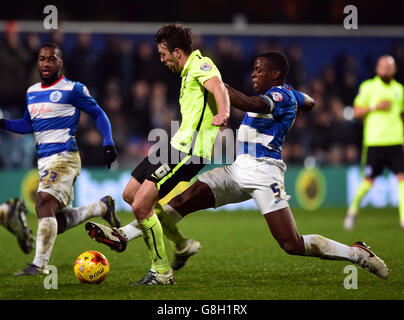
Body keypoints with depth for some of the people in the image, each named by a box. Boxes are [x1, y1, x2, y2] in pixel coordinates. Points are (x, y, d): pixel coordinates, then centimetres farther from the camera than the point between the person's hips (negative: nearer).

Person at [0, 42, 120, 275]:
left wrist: (108, 143, -6)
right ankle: (103, 207, 29)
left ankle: (40, 264, -26)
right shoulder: (32, 92, 16)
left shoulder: (73, 89, -3)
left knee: (44, 203, -25)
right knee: (59, 222, 7)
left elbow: (98, 114, 4)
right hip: (44, 159, 8)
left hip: (64, 156, -8)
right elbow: (28, 124, 27)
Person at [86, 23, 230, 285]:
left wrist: (223, 113, -52)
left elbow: (218, 88, -32)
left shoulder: (201, 65, -11)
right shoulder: (189, 71, 20)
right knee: (130, 195, 15)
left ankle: (161, 271, -3)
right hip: (178, 145, 10)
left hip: (188, 151, -10)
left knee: (141, 205, -13)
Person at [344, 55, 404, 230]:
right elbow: (356, 112, 0)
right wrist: (375, 106, -13)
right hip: (374, 141, -4)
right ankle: (353, 209, 25)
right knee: (369, 180, 0)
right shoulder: (368, 87, 1)